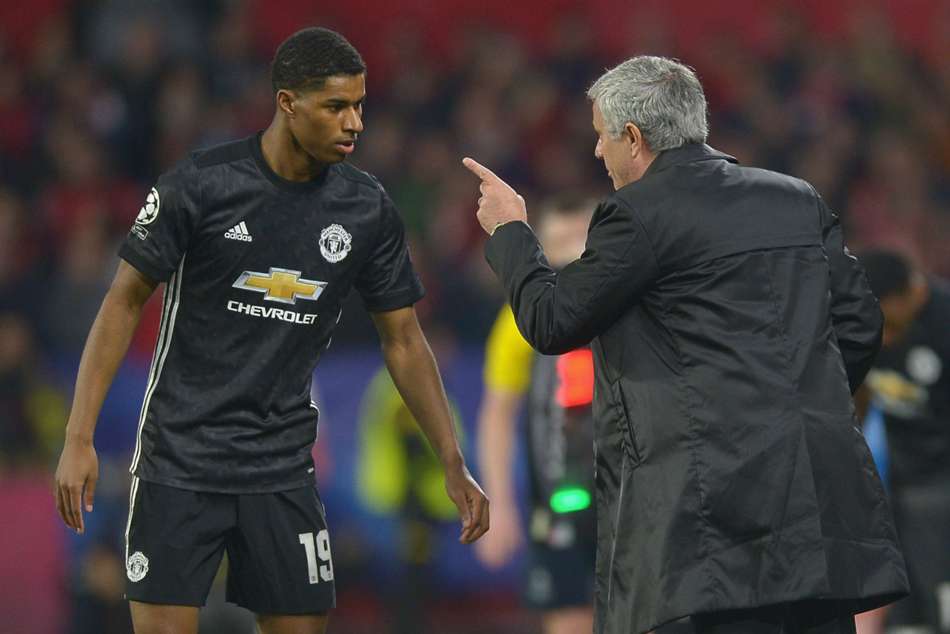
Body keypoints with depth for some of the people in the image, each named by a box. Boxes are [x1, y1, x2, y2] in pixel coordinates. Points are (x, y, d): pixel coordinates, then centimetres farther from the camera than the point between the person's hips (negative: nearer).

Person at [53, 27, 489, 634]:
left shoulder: (369, 210, -1)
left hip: (283, 469, 4)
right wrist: (79, 438, -10)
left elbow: (403, 340, 9)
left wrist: (453, 463, 4)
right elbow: (125, 303, -5)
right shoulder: (200, 185, -11)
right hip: (179, 463, -3)